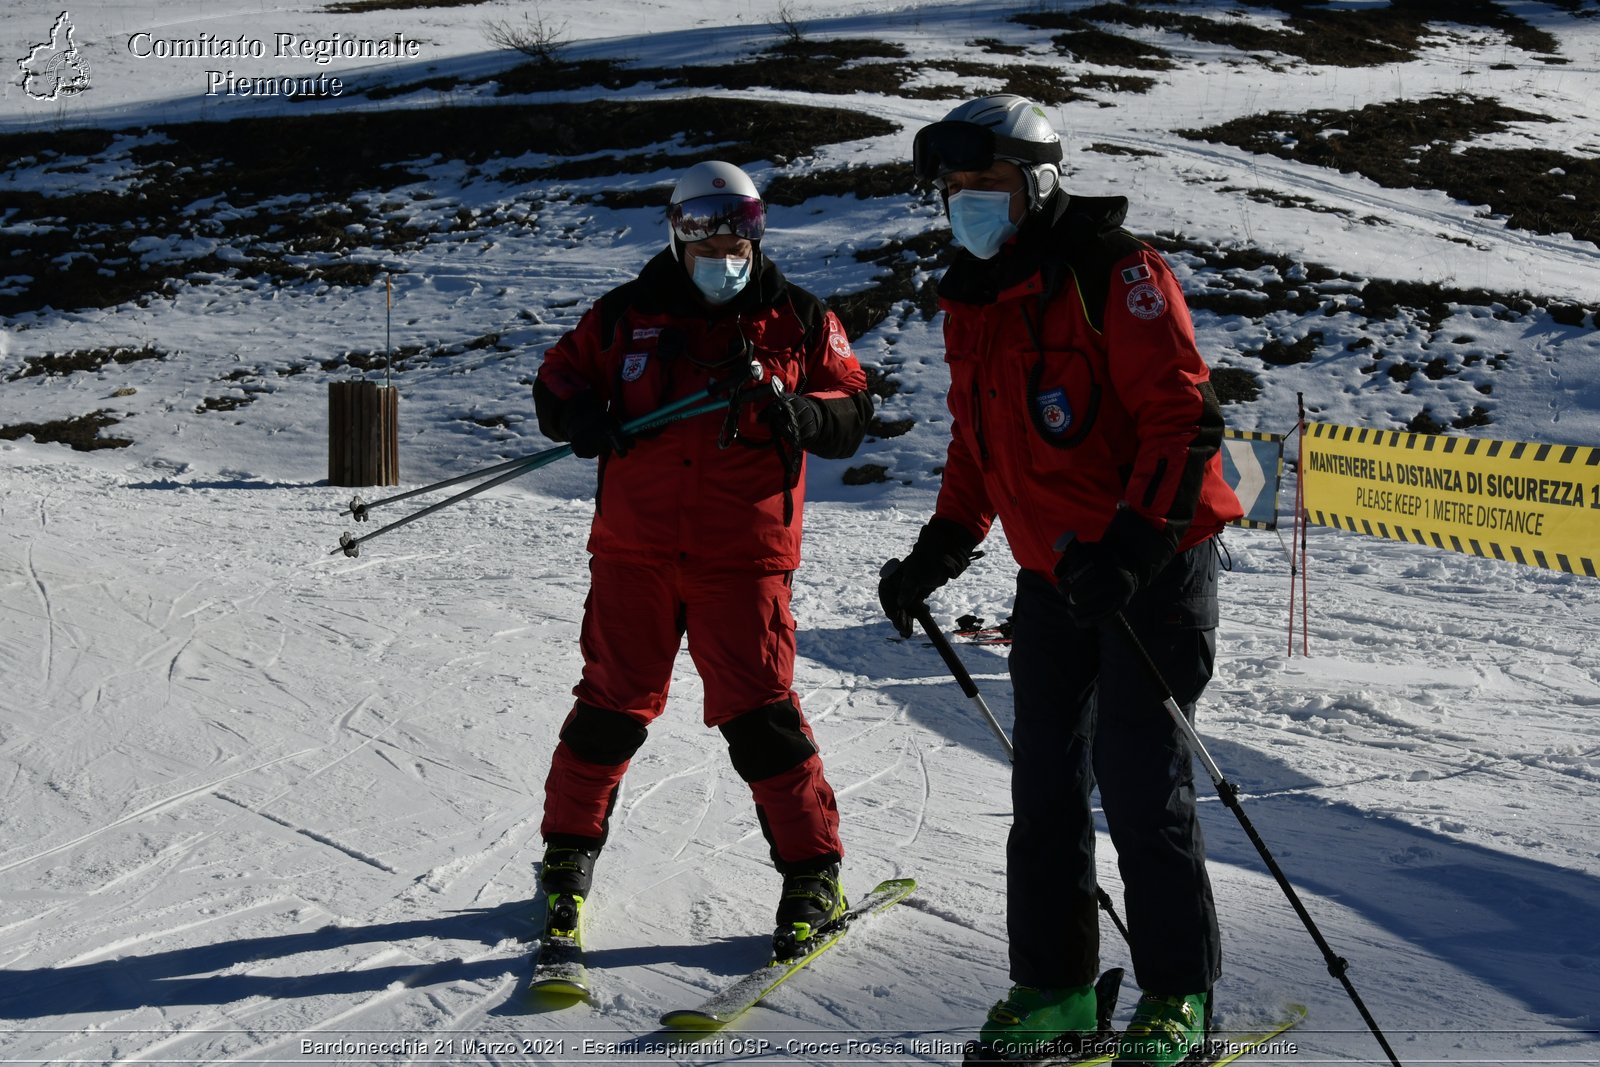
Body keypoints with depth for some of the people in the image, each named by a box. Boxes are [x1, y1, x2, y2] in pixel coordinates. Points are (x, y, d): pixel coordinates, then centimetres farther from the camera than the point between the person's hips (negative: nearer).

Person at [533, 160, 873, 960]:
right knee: (613, 704, 6)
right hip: (635, 548, 1)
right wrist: (582, 419, -8)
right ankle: (569, 850, 24)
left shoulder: (796, 321, 6)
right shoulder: (628, 314, 7)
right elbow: (557, 380, 15)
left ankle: (813, 874, 4)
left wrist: (799, 413, -14)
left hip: (744, 556, -1)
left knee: (758, 712, -6)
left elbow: (852, 409, 8)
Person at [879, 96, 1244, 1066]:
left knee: (1140, 779, -7)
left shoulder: (1111, 272, -14)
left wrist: (1132, 546, -27)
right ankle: (1054, 987, 19)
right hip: (1055, 576, 7)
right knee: (1046, 784, 8)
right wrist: (940, 551, 10)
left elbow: (1186, 415, -19)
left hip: (1154, 563, -7)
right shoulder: (973, 300, 11)